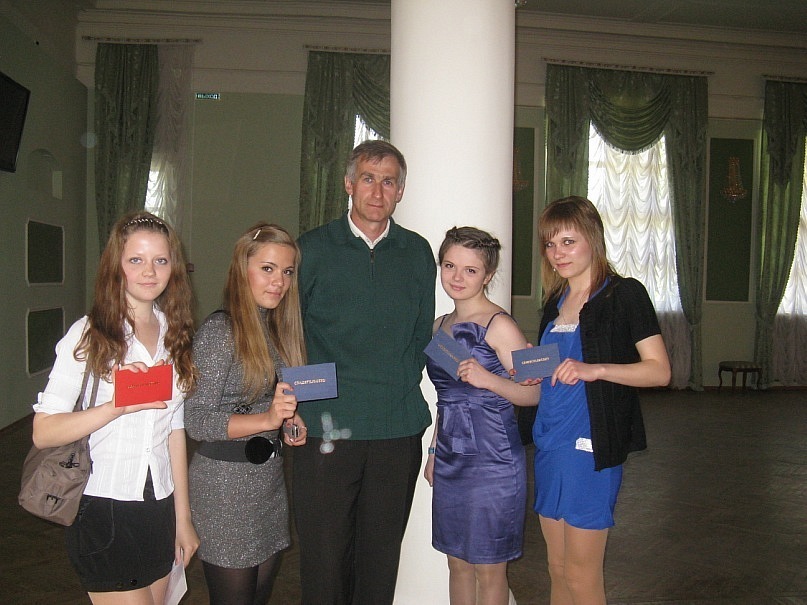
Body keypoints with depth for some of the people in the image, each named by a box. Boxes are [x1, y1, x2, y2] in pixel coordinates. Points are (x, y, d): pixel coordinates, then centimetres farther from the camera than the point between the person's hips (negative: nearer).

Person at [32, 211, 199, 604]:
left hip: (159, 509, 5)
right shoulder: (88, 335, -8)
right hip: (103, 512, -5)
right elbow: (43, 432, -14)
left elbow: (175, 430, 10)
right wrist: (116, 406, -30)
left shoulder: (174, 335, 8)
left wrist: (183, 518, 11)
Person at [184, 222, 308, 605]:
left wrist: (291, 423, 2)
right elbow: (195, 421, -17)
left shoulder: (279, 328, 9)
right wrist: (267, 420, -28)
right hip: (225, 483, -7)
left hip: (271, 477, 7)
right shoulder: (219, 330, -14)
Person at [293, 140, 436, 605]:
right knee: (324, 556, 5)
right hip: (327, 426, -2)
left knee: (381, 557, 13)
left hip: (398, 429, 2)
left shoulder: (417, 253, 8)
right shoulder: (313, 249, 1)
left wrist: (404, 389, 7)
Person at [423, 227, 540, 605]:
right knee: (458, 562, 18)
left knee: (488, 568, 6)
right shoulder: (440, 326, 10)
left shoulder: (498, 325, -11)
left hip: (493, 461, -7)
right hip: (450, 459, 7)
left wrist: (487, 379, -29)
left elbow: (533, 393, -15)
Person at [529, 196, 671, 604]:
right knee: (557, 567, 15)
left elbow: (659, 370, -11)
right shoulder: (555, 302, 15)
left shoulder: (624, 294, -6)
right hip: (549, 441, 7)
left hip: (592, 445, -7)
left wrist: (596, 369, -24)